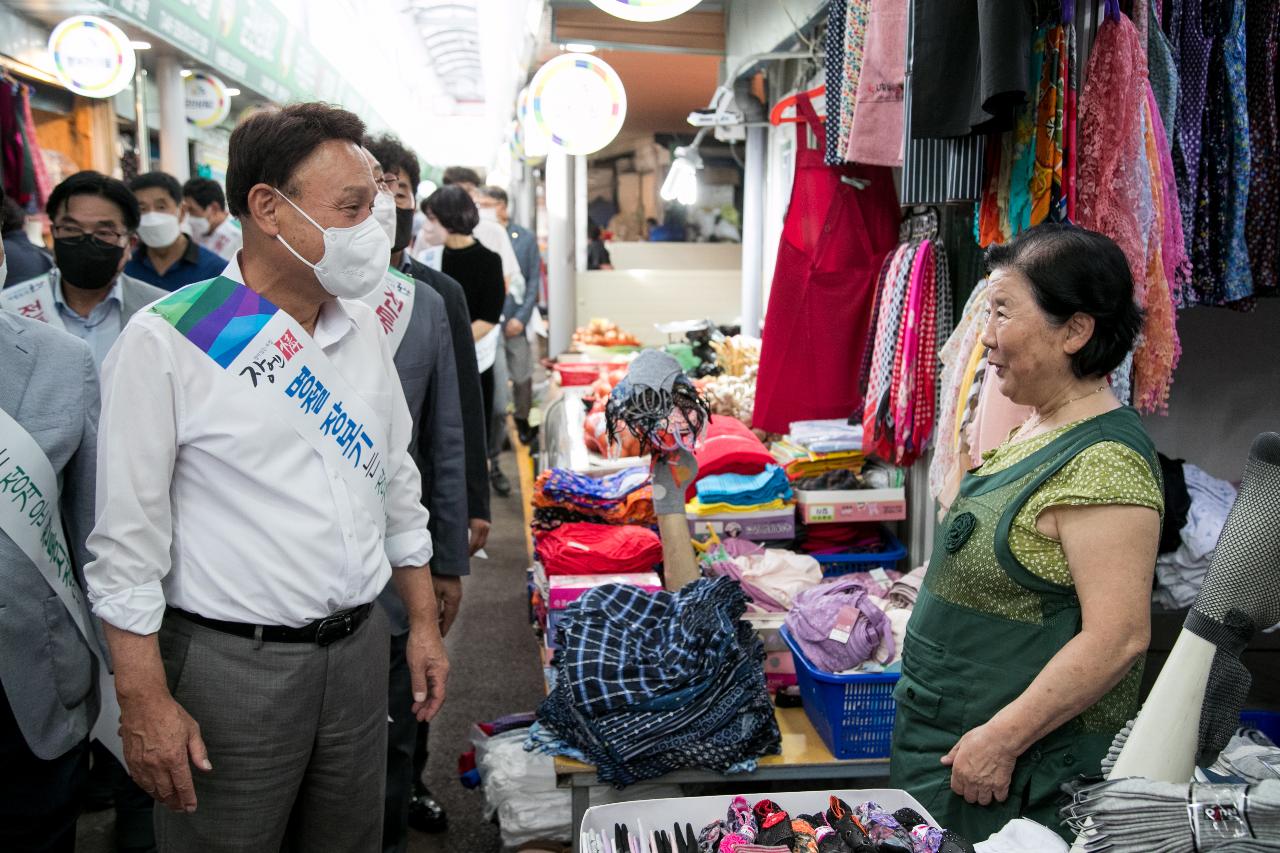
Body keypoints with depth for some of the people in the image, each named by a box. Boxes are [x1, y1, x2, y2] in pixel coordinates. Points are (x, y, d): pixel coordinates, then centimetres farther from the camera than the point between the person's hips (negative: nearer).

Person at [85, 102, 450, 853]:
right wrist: (145, 703, -11)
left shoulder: (364, 330, 5)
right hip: (229, 664, -5)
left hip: (360, 648, 5)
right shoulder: (168, 341, -12)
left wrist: (424, 623, 12)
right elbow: (129, 537, -11)